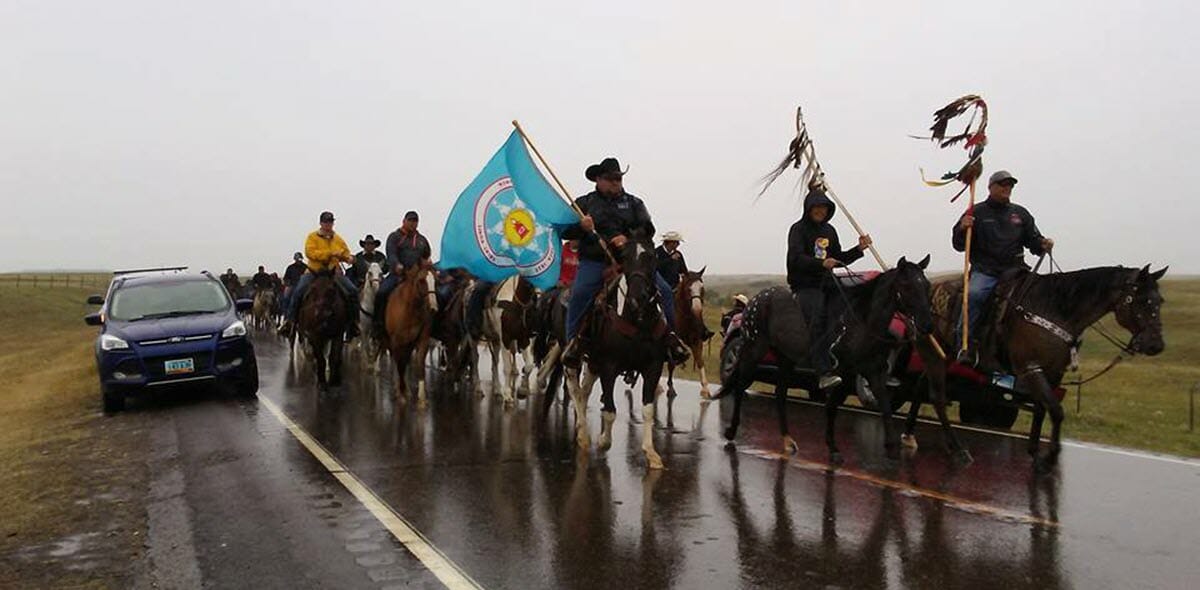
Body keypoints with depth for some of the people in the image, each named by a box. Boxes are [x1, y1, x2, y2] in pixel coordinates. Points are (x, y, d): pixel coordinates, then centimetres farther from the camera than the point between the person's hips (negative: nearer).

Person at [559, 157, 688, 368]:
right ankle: (573, 340, -18)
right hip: (594, 261, -2)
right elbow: (565, 231, 9)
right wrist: (581, 227, -14)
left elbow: (648, 228, 5)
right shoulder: (584, 203, 13)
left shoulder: (634, 203, 17)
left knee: (664, 291, -12)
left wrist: (628, 238, -15)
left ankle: (670, 335, 0)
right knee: (579, 293, -28)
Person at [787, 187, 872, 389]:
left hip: (826, 282, 8)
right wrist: (821, 263, -30)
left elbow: (839, 259, 24)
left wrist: (859, 249, 10)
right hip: (804, 284, -8)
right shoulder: (799, 229, -1)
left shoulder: (829, 230, 20)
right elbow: (796, 257, -16)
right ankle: (824, 373, -37)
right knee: (818, 316, -27)